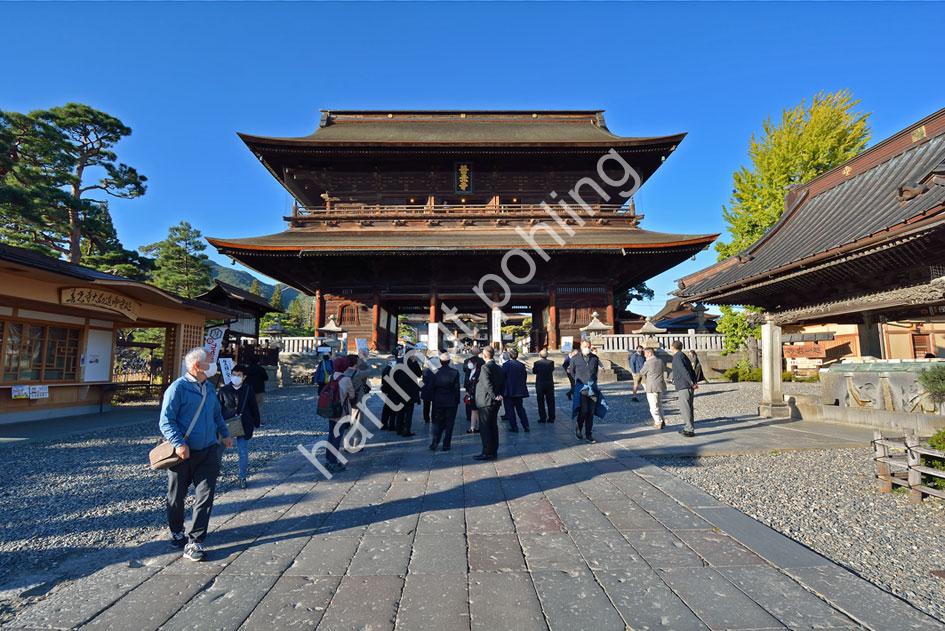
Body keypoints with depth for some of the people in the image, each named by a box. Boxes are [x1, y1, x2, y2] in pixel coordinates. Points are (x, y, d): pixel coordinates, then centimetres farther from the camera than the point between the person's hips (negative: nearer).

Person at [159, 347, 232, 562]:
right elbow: (166, 421, -15)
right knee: (176, 497, 15)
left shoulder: (209, 387, 9)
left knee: (205, 497, -1)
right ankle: (177, 533, 39)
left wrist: (225, 434, 13)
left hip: (208, 452, 5)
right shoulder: (178, 387, -13)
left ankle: (194, 543, 7)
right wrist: (179, 443, -25)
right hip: (183, 453, -4)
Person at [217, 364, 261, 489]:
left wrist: (256, 423, 10)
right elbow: (218, 408, 1)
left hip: (244, 425, 0)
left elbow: (254, 408, 6)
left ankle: (243, 477, 18)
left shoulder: (248, 390, -1)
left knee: (243, 452, 3)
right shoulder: (224, 390, -2)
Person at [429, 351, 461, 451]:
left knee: (437, 423, 14)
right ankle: (446, 445, 8)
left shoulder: (436, 373, -5)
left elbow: (431, 388, 0)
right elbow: (457, 388, -6)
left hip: (438, 402, 1)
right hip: (451, 402, -1)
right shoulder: (455, 372, -8)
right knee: (449, 424, 6)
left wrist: (432, 400, 10)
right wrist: (457, 401, 3)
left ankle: (434, 443, 7)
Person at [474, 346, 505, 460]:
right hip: (495, 403, 8)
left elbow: (487, 384, -25)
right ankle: (494, 451, 21)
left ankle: (487, 453, 1)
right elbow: (503, 385, 10)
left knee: (485, 428, -1)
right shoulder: (499, 368, 10)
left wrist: (494, 396, -17)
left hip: (485, 402, -8)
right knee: (493, 426, 14)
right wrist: (499, 395, 4)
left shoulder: (485, 367, -16)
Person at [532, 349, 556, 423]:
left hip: (540, 385, -2)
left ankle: (543, 418, 7)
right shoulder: (551, 362, -6)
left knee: (541, 402, 7)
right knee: (550, 402, 10)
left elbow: (534, 372, 1)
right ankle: (551, 418, 12)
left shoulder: (536, 363, -11)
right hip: (550, 384, 2)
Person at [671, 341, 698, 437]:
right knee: (688, 408, 15)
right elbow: (692, 371, 16)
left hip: (683, 387, -9)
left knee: (685, 408, -6)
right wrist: (694, 382, 10)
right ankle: (687, 427, 22)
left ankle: (690, 430, -6)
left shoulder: (677, 357, -9)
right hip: (689, 387, 9)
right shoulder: (684, 356, 19)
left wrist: (692, 383, -21)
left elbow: (683, 371, -19)